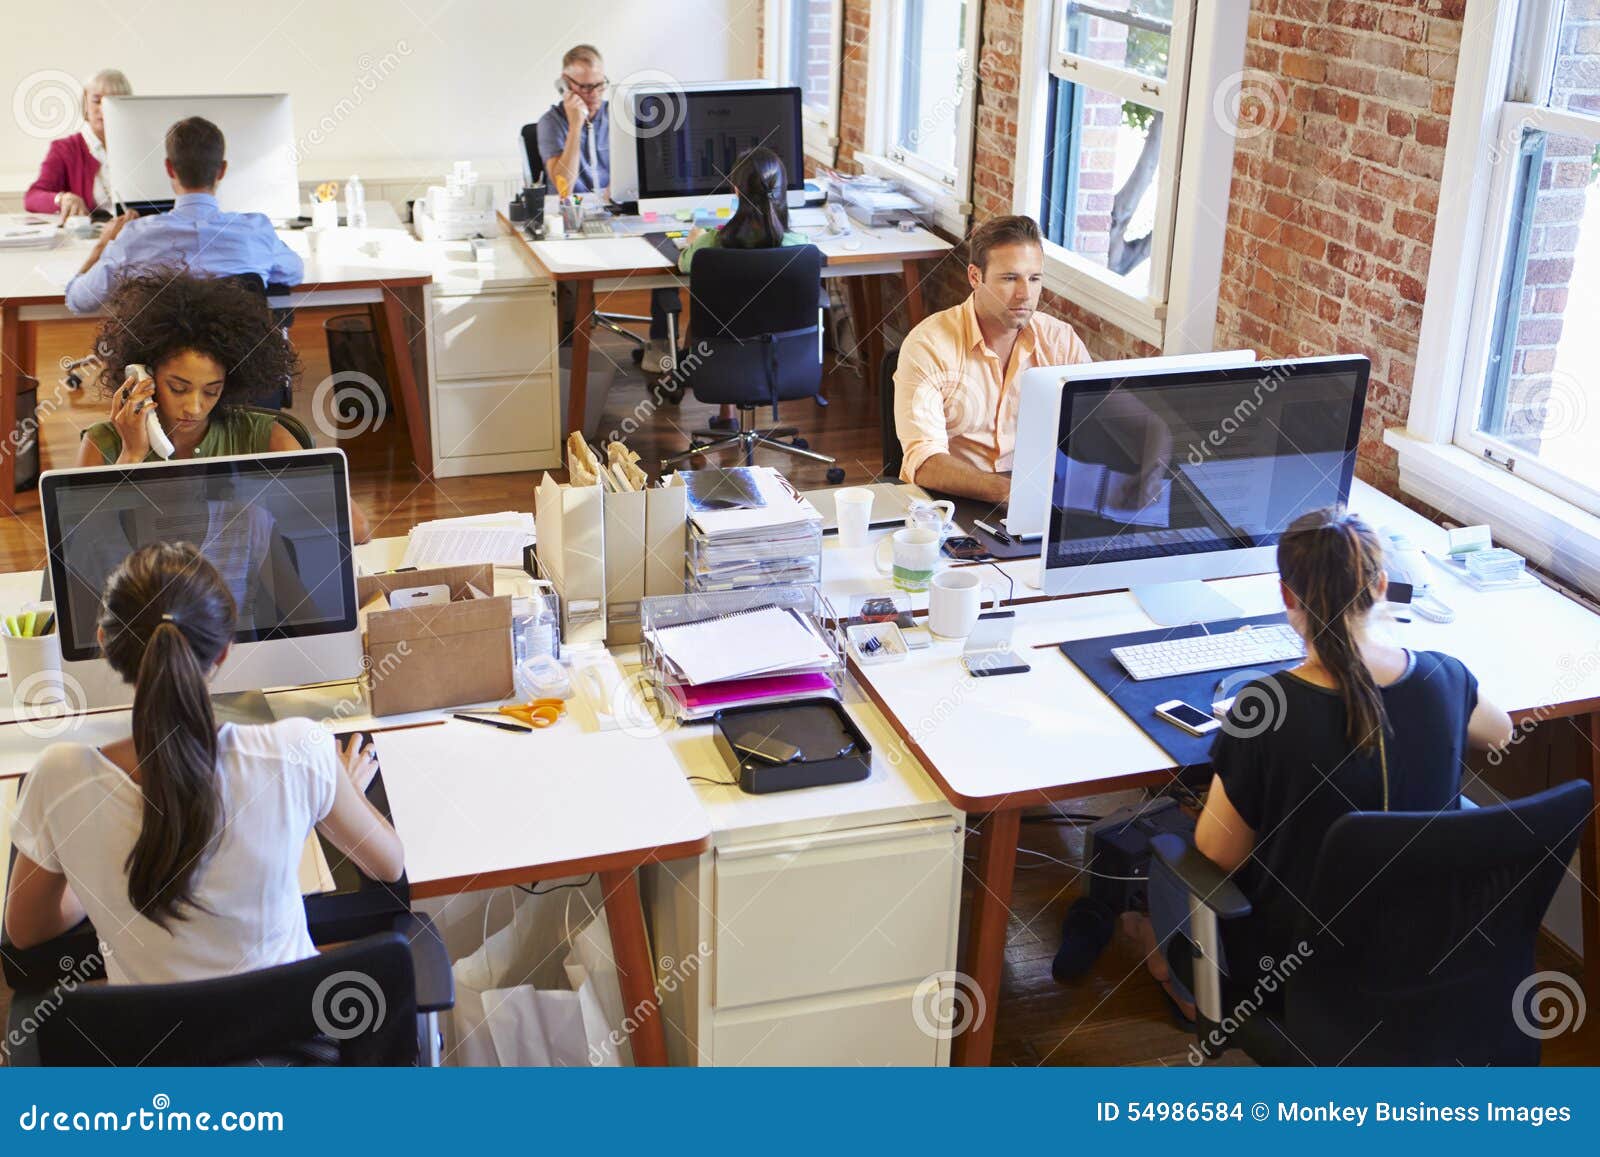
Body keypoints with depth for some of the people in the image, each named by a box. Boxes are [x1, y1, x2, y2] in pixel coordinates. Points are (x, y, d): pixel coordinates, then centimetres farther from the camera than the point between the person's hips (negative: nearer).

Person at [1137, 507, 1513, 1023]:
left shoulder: (1266, 710, -29)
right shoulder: (1443, 679, -15)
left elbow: (1218, 855, -18)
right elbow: (1500, 733, 11)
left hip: (1292, 959, -5)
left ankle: (1195, 993, 46)